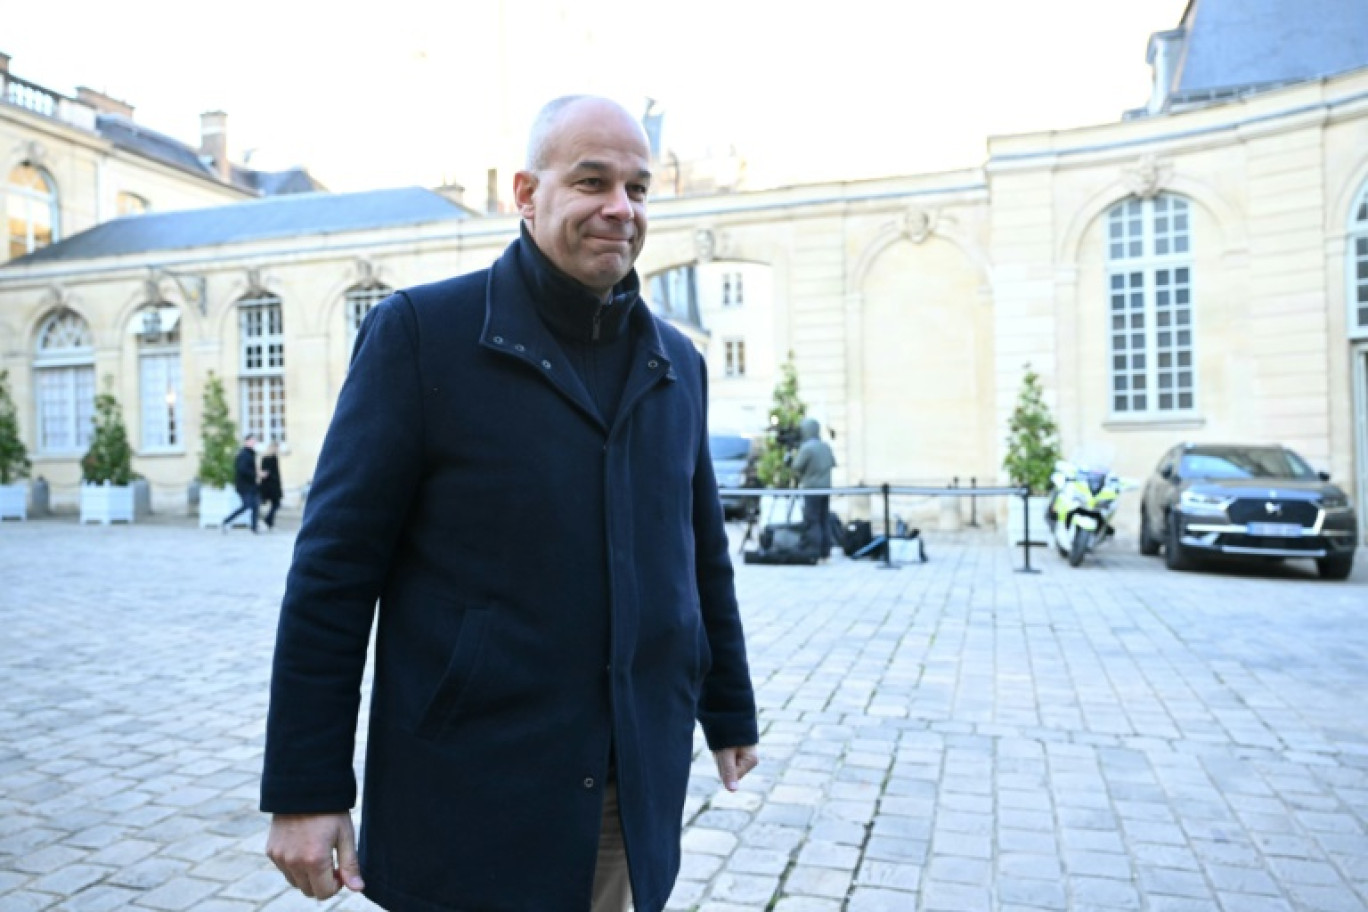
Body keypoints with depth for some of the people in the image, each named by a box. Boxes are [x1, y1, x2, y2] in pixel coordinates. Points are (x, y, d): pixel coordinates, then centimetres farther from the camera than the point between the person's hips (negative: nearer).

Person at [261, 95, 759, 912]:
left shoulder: (678, 362, 7)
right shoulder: (422, 330, -8)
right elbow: (335, 567, -9)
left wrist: (730, 714, 18)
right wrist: (306, 789, -9)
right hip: (469, 804, -4)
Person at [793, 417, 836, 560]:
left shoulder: (806, 447, -13)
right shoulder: (826, 446, 9)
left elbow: (797, 467, -12)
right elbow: (832, 464, 14)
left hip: (812, 488, -7)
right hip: (826, 487, 7)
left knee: (811, 521, -4)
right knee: (825, 520, 9)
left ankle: (813, 552, -7)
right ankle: (824, 552, 11)